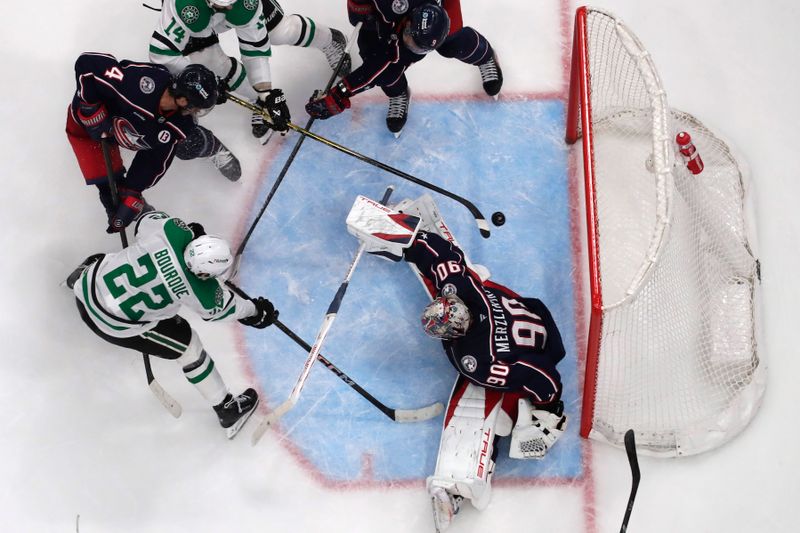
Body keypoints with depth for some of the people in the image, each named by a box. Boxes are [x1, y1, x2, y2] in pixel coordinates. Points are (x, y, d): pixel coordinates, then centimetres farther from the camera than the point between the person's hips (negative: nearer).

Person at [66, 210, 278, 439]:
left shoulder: (172, 230, -23)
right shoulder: (200, 291, -27)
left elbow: (146, 220, 0)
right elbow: (219, 308, -4)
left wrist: (189, 230, 11)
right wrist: (255, 311, 13)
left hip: (87, 290, 4)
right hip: (117, 326, -4)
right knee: (187, 346, 12)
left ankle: (79, 278, 73)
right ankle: (226, 410, 26)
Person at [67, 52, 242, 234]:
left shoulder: (178, 127, -25)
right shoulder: (139, 80, -45)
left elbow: (154, 164, -16)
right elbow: (86, 62, -40)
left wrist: (131, 195, -19)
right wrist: (93, 113, -36)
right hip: (85, 120, -4)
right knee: (107, 182, -9)